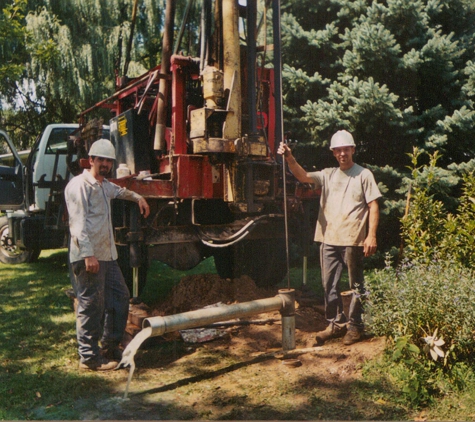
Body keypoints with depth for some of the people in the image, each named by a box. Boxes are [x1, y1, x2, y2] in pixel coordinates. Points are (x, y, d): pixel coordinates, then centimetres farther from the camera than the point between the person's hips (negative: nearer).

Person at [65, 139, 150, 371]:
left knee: (120, 296, 13)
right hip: (89, 257, -10)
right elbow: (78, 223, -18)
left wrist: (138, 197, 42)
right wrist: (88, 254, -24)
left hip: (107, 255, 10)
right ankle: (89, 357, 8)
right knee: (91, 306, -4)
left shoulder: (104, 185, 20)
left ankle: (110, 347, 25)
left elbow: (119, 191, 46)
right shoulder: (80, 185, -10)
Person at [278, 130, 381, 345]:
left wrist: (371, 235, -10)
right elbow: (303, 176, -3)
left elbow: (373, 206, -1)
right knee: (329, 285, 8)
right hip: (328, 239, 4)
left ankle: (355, 326, 16)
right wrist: (290, 159, -21)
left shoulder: (364, 175, 4)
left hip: (353, 240, -4)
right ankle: (336, 323, 21)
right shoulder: (328, 175, 13)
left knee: (356, 285, 5)